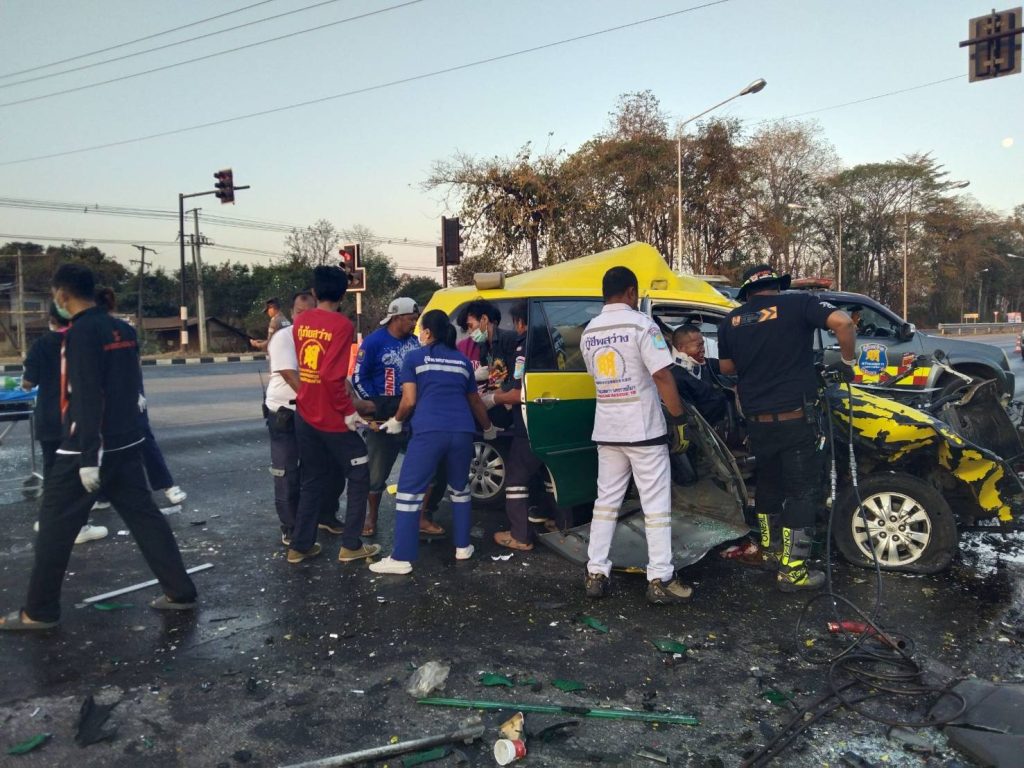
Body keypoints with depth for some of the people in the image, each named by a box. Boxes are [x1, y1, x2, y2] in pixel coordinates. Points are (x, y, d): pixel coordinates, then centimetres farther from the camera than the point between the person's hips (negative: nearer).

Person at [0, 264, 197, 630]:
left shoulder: (81, 333, -15)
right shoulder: (124, 330, 8)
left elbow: (87, 399, -20)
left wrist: (88, 457, -20)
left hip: (87, 449, -7)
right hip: (126, 444, 8)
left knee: (55, 527, 6)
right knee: (145, 517, 11)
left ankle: (39, 612, 17)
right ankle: (180, 592, 14)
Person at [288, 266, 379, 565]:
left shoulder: (300, 321, 6)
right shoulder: (341, 324, -16)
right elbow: (332, 375, -23)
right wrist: (348, 411, -16)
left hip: (305, 414, 7)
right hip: (332, 418, -7)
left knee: (311, 481, 17)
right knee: (359, 477, 9)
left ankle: (299, 546, 21)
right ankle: (351, 546, 11)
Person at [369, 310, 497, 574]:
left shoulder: (414, 357, 10)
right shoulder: (462, 360, 22)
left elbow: (409, 401, 4)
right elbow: (475, 401, 30)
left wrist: (397, 421, 24)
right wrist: (488, 428, 47)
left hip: (429, 431, -4)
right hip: (462, 432, 4)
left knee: (410, 491, 3)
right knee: (459, 489, 23)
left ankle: (402, 558, 2)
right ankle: (463, 547, 28)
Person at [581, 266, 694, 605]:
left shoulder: (589, 332, 9)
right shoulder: (640, 323, -11)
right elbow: (662, 375, -16)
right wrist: (679, 419, -10)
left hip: (606, 429, 6)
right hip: (643, 428, -6)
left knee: (606, 500, 13)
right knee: (656, 504, 2)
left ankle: (596, 573, 15)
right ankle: (660, 580, 4)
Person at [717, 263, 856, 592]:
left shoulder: (732, 319, 6)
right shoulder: (798, 303, -6)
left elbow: (726, 367, 16)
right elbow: (843, 322, -19)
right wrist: (847, 362, -4)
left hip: (757, 420, 5)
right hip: (794, 417, -4)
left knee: (769, 482, 23)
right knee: (803, 490, 4)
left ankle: (771, 547, 39)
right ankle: (792, 570, 5)